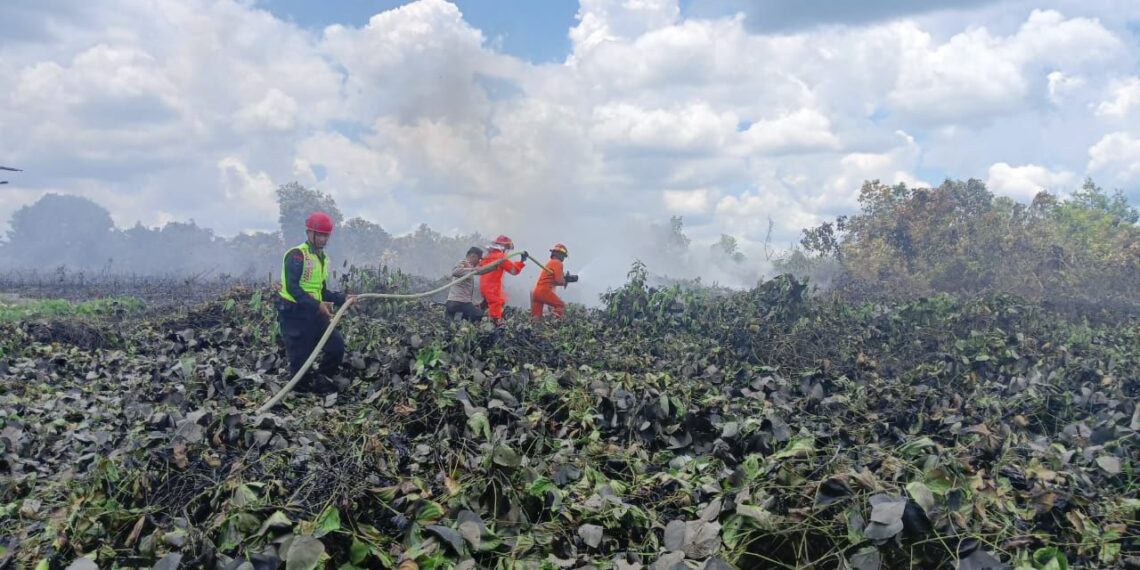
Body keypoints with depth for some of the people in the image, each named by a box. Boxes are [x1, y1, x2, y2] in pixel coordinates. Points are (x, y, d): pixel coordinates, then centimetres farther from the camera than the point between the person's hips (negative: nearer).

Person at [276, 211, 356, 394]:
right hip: (294, 313, -8)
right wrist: (317, 305, -29)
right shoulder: (296, 255, -14)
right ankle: (302, 389, 16)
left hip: (314, 313, 8)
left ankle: (320, 381, 18)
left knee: (337, 344, 3)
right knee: (300, 357, -2)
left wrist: (343, 298, 4)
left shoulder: (323, 258, 14)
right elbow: (292, 288, -23)